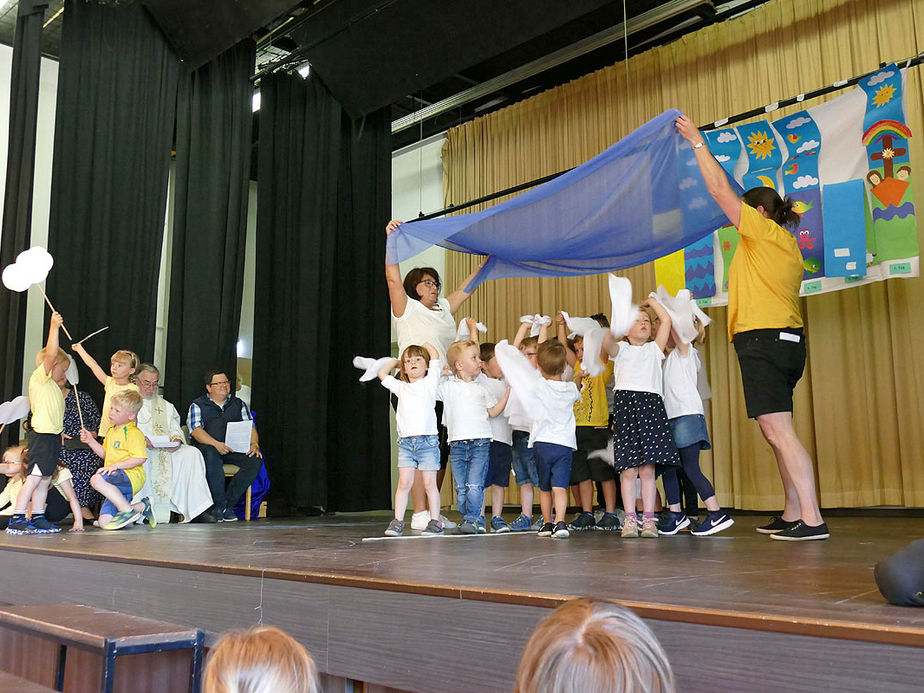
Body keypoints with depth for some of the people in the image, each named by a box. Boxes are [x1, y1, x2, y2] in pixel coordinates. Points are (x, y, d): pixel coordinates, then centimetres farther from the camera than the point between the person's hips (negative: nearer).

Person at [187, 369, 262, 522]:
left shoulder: (238, 404, 21)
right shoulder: (198, 405, 9)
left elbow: (250, 428, 13)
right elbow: (196, 429, -7)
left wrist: (254, 444, -10)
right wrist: (216, 444, -24)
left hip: (235, 449, 3)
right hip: (208, 447, -3)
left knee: (255, 460, -27)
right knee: (211, 456, -39)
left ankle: (228, 503, -22)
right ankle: (220, 505, -30)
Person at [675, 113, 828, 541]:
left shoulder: (764, 230, -3)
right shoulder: (786, 246, 23)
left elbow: (720, 191, -3)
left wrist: (698, 142, 3)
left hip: (763, 340, -10)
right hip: (786, 340, 10)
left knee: (780, 432, -13)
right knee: (777, 433, 11)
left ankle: (812, 520, -15)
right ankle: (793, 514, 14)